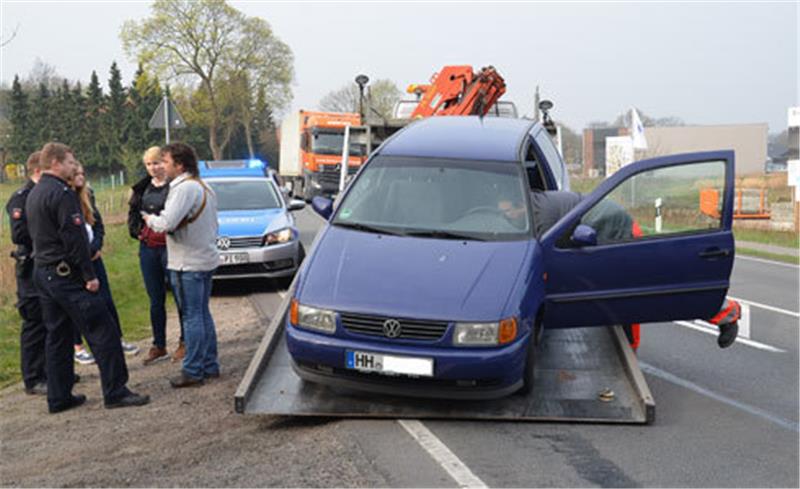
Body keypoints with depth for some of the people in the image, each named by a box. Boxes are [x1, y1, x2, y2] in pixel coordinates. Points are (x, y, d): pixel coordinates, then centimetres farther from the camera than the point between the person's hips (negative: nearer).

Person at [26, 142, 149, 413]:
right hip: (66, 274, -10)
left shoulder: (34, 194, 16)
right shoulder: (61, 193, -15)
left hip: (42, 272, 10)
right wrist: (89, 275, -16)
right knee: (103, 330, -6)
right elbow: (74, 238, -19)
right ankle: (115, 392, -5)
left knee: (56, 335, 13)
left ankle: (58, 397, 16)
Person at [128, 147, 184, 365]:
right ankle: (158, 345, 21)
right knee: (155, 300, 11)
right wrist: (137, 231, 5)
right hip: (148, 248, 6)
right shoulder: (142, 187, 11)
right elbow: (133, 212, 19)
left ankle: (184, 342, 17)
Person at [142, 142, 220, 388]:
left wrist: (150, 219, -6)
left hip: (188, 263, -10)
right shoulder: (204, 187, 14)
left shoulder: (185, 188, -17)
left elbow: (167, 223, -26)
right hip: (205, 258, 10)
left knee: (192, 316, -4)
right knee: (203, 314, 15)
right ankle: (209, 365, 22)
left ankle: (193, 371, 1)